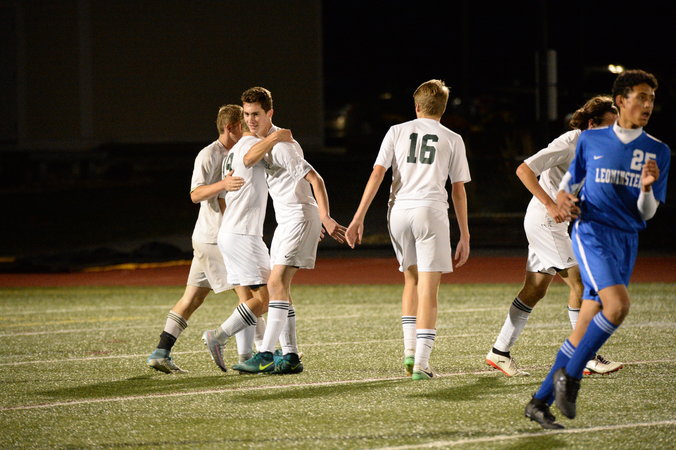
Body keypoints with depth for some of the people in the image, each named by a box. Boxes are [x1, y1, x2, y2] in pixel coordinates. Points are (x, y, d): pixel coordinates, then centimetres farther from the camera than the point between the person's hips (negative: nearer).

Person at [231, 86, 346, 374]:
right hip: (285, 219, 10)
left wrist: (325, 218, -26)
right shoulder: (265, 142, 12)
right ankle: (291, 356, 9)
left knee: (277, 282, -17)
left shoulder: (282, 145, -17)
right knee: (278, 286, 7)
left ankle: (266, 355, -21)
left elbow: (315, 180, -21)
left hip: (300, 215, -10)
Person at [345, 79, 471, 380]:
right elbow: (459, 190, 10)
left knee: (411, 279, 21)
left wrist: (359, 217, 2)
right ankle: (421, 363, -9)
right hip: (431, 211, -2)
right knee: (428, 290, -2)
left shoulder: (397, 132, 12)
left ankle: (410, 350, 12)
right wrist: (464, 236, 14)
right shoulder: (452, 140, 11)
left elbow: (377, 174, 3)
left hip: (399, 210, 2)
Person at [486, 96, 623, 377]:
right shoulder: (568, 143, -17)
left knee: (535, 289, 9)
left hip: (555, 223, 10)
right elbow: (524, 170, -22)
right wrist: (550, 205, -27)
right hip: (544, 220, -10)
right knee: (578, 282, -12)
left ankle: (500, 352, 14)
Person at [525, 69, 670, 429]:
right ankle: (570, 374, -10)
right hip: (591, 233, -4)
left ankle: (540, 402, 12)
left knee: (584, 332, 2)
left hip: (626, 242, 4)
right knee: (618, 304, -27)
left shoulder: (658, 152, 7)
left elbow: (646, 214, 8)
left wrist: (647, 187, -13)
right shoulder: (591, 140, 3)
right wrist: (563, 198, -4)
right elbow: (571, 178, 18)